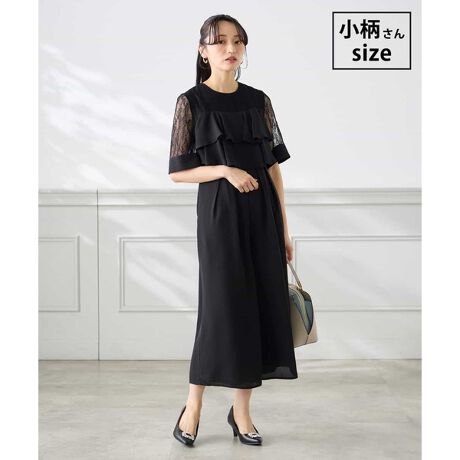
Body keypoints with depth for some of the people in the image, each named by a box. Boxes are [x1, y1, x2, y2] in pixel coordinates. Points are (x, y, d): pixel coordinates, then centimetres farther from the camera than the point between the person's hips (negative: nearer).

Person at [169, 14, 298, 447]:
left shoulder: (258, 101, 9)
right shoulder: (191, 102, -2)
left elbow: (274, 165, 9)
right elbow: (177, 171, -3)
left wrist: (284, 227, 6)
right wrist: (226, 170, -18)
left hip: (262, 214, 4)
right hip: (220, 215, -4)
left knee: (261, 303, 3)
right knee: (222, 305, -3)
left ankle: (241, 410, 14)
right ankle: (193, 404, 15)